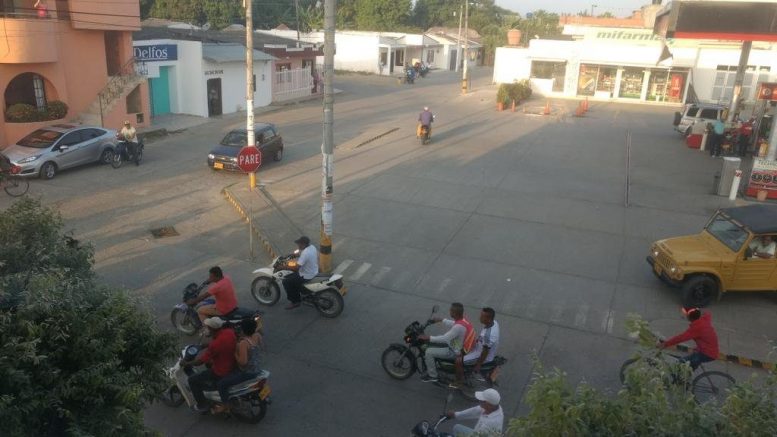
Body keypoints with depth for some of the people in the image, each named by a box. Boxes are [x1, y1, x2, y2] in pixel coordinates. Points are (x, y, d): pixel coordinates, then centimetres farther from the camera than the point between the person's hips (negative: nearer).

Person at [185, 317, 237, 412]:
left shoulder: (215, 344, -33)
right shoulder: (230, 331, -11)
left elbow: (200, 362, -22)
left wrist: (186, 363, -4)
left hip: (221, 373, -8)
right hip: (233, 364, 8)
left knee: (192, 380, 6)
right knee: (209, 361, 33)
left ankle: (202, 406, 19)